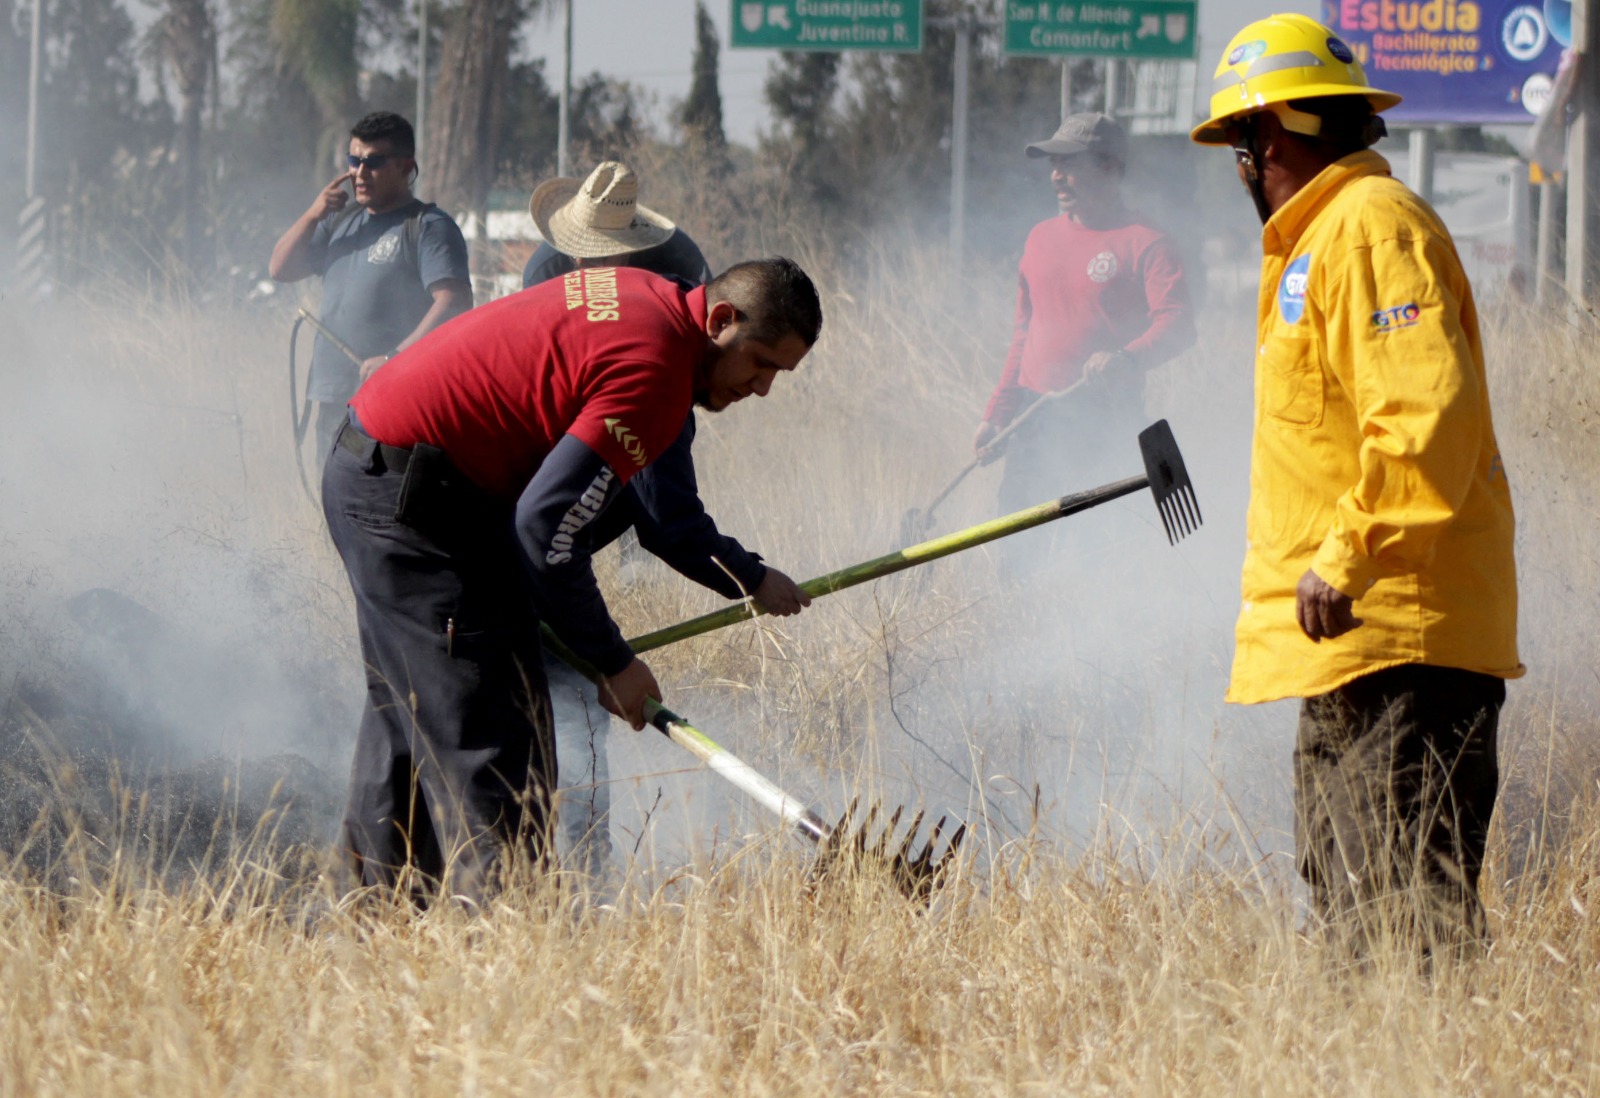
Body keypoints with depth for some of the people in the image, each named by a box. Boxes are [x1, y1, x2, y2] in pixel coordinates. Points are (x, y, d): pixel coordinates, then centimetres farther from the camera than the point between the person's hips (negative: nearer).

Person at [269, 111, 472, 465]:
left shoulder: (428, 227, -5)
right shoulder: (342, 222, 20)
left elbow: (454, 302, -18)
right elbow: (280, 269, 17)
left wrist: (395, 358, -28)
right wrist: (313, 215, 1)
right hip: (334, 395, 8)